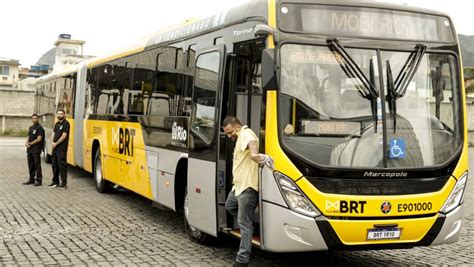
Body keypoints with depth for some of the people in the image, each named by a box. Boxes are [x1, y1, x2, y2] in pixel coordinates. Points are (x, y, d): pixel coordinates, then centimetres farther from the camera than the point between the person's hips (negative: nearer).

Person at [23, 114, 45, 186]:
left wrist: (31, 143, -8)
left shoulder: (39, 128, -8)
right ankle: (31, 179, 19)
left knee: (37, 165, -6)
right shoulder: (31, 128, 17)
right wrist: (26, 143, -1)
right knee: (31, 165, 11)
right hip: (29, 149, 8)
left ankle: (39, 180, -4)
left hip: (36, 149, -8)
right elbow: (29, 137, 19)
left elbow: (39, 139, -14)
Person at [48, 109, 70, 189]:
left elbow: (64, 136, -15)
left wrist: (56, 143, -10)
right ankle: (55, 182, 21)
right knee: (55, 165, 12)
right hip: (55, 148, 8)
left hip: (62, 149, -8)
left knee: (62, 165, -6)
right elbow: (54, 134, 16)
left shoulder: (66, 124, -8)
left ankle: (64, 183, -3)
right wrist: (53, 142, -2)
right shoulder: (56, 124, 16)